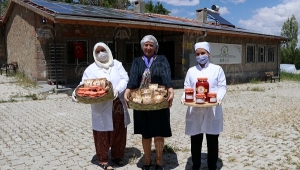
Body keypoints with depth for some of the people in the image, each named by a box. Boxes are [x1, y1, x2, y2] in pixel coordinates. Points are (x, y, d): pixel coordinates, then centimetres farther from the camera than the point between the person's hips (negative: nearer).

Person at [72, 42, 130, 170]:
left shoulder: (117, 64, 9)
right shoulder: (91, 69, 3)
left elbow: (125, 79, 0)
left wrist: (118, 89, -19)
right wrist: (77, 92, -23)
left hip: (118, 104, 3)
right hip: (102, 107, -3)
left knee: (119, 131, 13)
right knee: (102, 133, 4)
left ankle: (116, 155, 30)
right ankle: (102, 160, 17)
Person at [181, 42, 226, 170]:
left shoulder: (217, 69, 6)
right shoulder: (191, 71, 12)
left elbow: (222, 86, 2)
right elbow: (187, 88, 9)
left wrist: (219, 97, -18)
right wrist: (185, 97, -12)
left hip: (212, 110, -1)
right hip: (194, 110, 2)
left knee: (212, 140, 6)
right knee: (195, 140, 7)